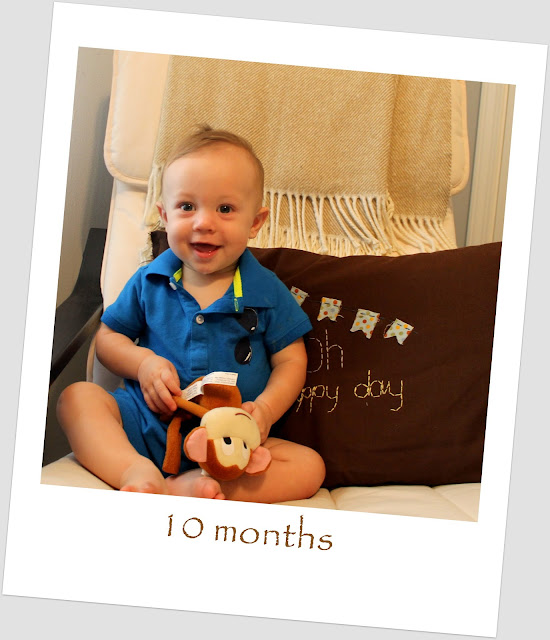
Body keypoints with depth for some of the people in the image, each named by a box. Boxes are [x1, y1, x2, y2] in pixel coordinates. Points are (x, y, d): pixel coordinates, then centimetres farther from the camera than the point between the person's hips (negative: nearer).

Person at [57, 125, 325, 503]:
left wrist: (265, 410, -17)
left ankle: (182, 487, -38)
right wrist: (142, 362, -10)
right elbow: (108, 337, 13)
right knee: (77, 397, -17)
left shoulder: (266, 292, 1)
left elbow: (291, 361, 3)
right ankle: (137, 472, -38)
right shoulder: (150, 282, 5)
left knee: (310, 466, -24)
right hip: (146, 427, 1)